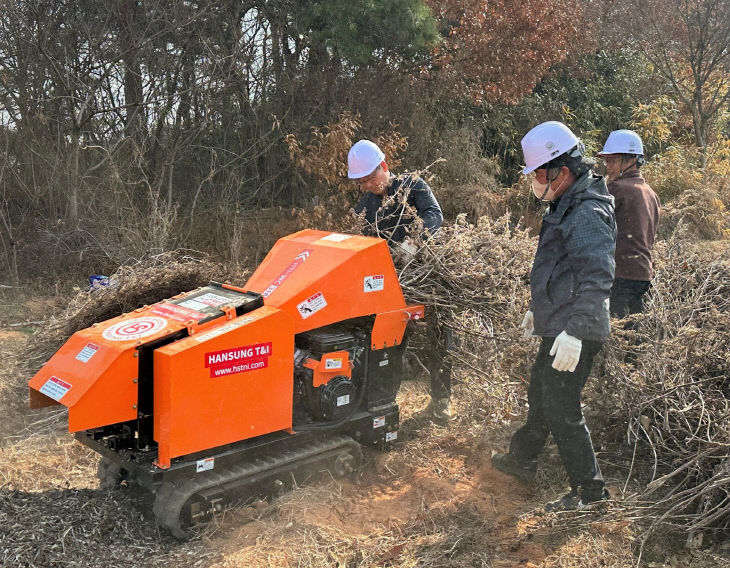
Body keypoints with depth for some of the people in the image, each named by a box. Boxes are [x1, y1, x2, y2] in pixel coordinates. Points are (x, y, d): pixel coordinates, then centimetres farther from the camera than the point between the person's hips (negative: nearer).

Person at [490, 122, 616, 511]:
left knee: (561, 410, -4)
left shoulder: (588, 214, -20)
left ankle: (589, 489, 10)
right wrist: (538, 308, 31)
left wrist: (575, 331, -34)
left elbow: (598, 277, -29)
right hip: (557, 326, 10)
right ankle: (521, 460, 41)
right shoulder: (566, 206, 14)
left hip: (572, 335, -10)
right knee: (540, 396, 23)